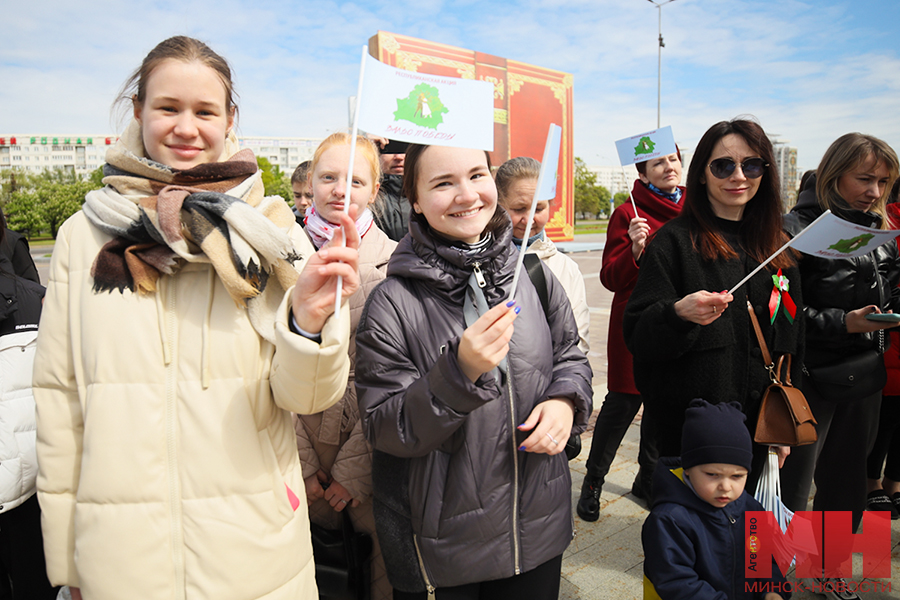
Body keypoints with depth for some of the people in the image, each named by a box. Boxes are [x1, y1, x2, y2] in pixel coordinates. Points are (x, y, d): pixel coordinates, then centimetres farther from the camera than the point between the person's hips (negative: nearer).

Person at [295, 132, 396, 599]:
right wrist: (301, 462, -4)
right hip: (299, 443, 2)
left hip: (373, 445, -1)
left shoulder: (395, 263, -6)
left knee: (385, 561, 11)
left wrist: (353, 466, -9)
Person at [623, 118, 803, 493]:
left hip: (757, 429, 5)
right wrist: (678, 314, -34)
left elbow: (792, 344, 15)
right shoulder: (674, 241, -8)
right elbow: (637, 336, -13)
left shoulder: (778, 249, 9)